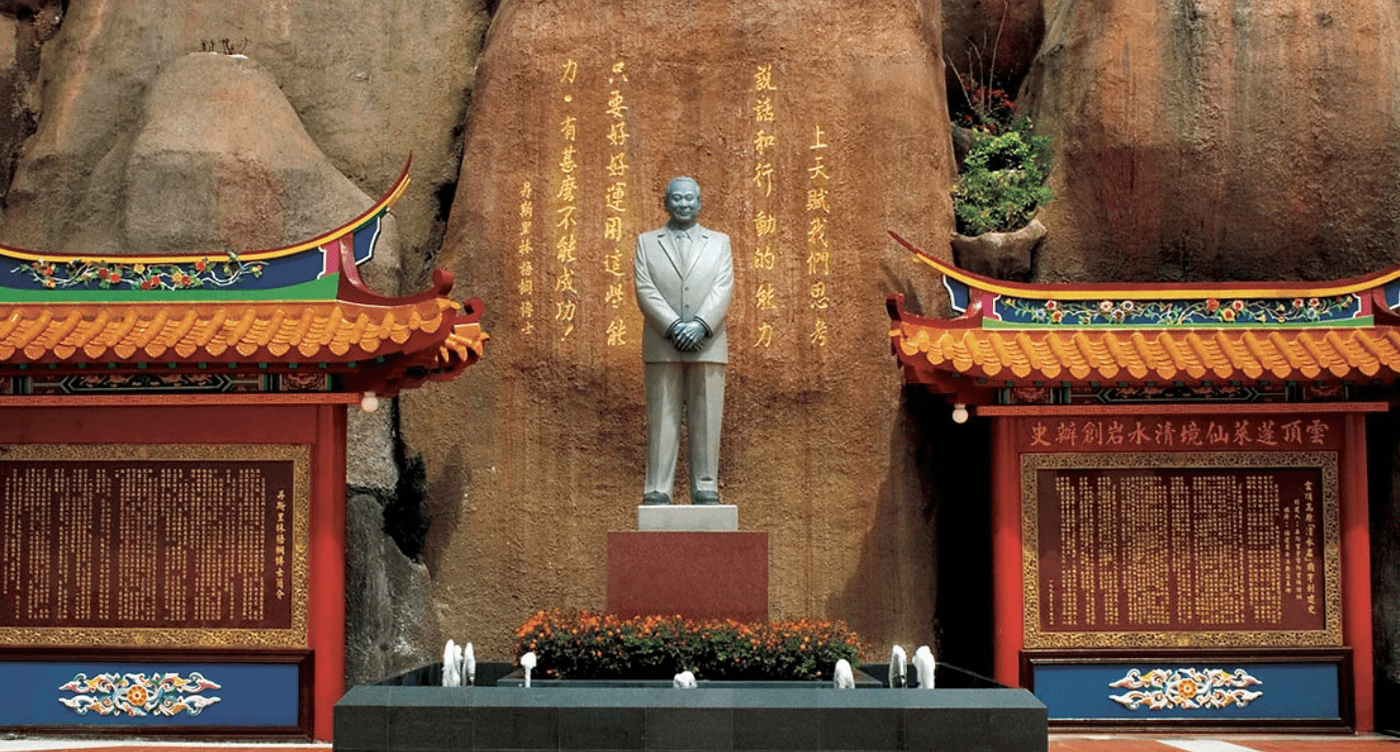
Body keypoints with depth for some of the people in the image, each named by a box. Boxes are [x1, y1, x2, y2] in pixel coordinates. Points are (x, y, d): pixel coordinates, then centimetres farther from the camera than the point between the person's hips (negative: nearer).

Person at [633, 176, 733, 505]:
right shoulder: (646, 242, 13)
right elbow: (645, 290, 1)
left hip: (708, 344, 1)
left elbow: (723, 290, 2)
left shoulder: (719, 242, 15)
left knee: (706, 419, -1)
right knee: (662, 419, -3)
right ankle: (657, 490, -2)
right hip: (661, 346, -1)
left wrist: (700, 325, -15)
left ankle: (705, 489, 3)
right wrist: (673, 326, -13)